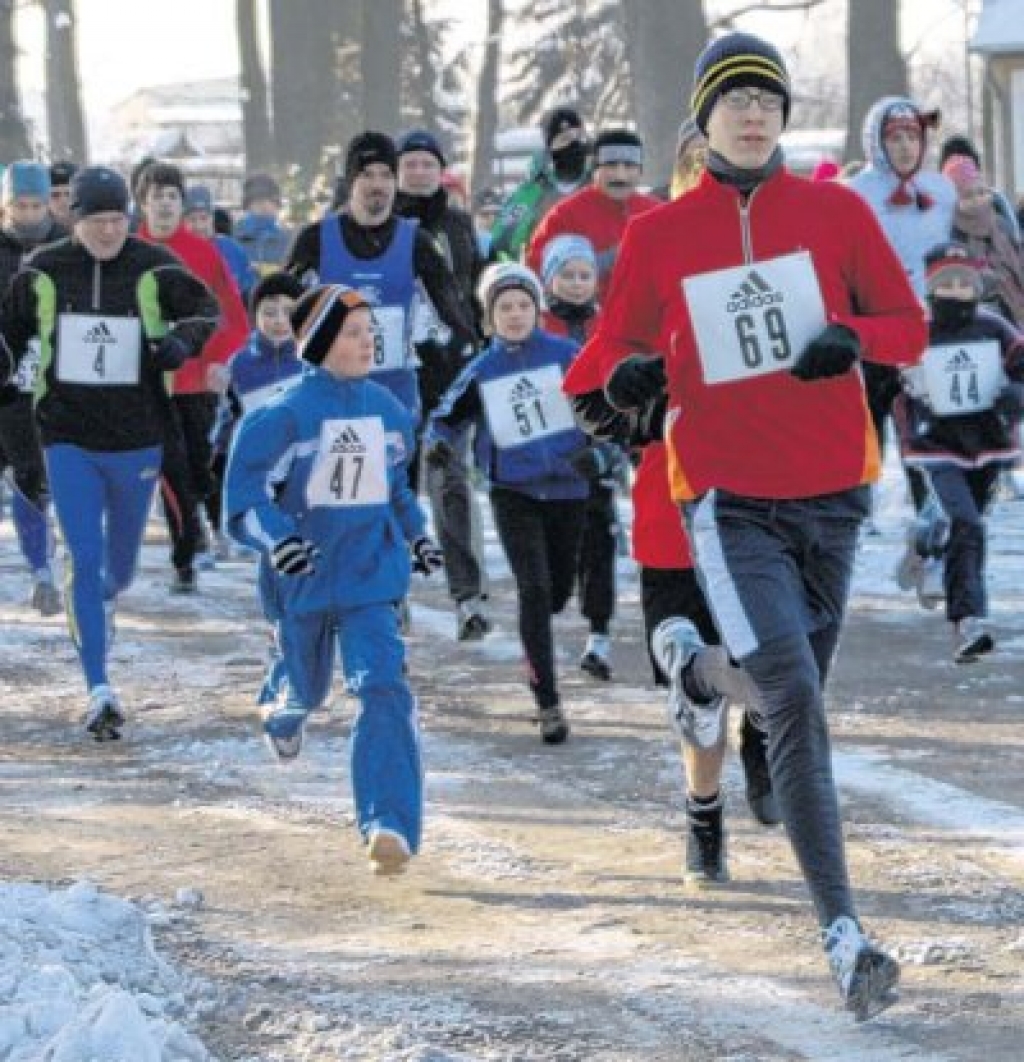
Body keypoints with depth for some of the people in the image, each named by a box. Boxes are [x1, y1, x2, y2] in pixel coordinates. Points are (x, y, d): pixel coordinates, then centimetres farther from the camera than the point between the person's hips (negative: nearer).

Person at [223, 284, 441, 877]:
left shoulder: (389, 411, 4)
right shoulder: (288, 415, -14)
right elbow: (245, 491, -15)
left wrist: (416, 534, 26)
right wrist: (275, 537, -30)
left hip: (371, 573, 2)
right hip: (303, 573, -2)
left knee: (384, 685, -18)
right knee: (309, 685, 20)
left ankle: (390, 827, -24)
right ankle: (285, 717, 62)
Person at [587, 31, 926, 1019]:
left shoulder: (835, 211, 4)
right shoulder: (658, 235, 2)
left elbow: (909, 326, 6)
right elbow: (617, 349, 8)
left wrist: (853, 338, -16)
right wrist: (630, 375, -15)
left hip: (830, 492, 3)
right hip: (729, 500, -3)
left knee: (796, 692, 16)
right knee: (793, 700, -18)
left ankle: (698, 666, 54)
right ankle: (843, 935, -21)